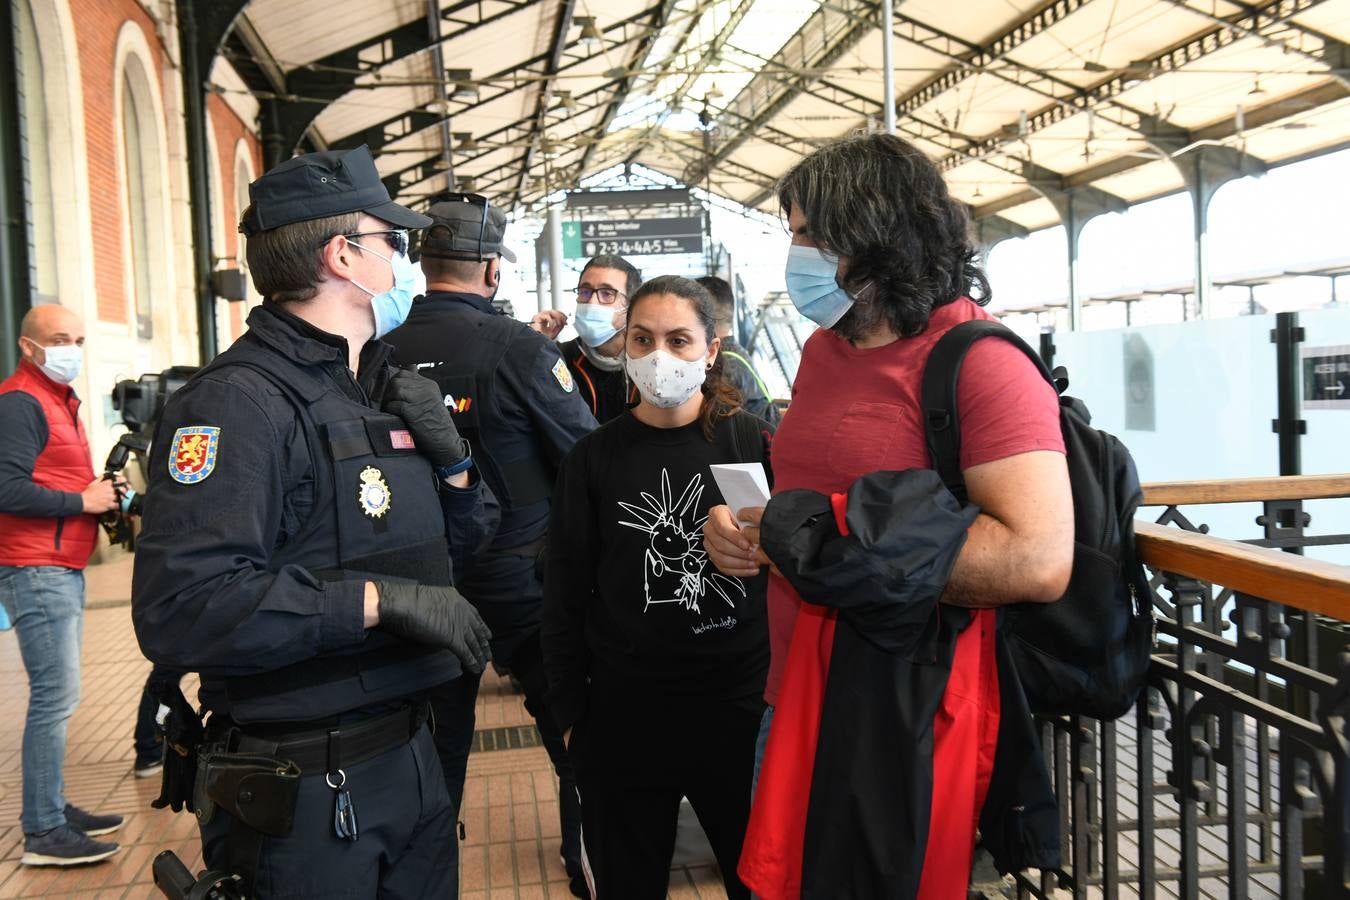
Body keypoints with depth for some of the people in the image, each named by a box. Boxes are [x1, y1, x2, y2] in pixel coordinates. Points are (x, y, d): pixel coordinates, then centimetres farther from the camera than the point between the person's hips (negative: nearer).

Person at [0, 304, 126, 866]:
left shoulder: (59, 400, 20)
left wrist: (102, 491, 6)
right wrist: (82, 500, -15)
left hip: (62, 571, 10)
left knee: (56, 696, 14)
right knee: (56, 697, -9)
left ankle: (53, 810, 24)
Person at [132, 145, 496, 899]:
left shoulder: (385, 387, 9)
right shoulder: (241, 398, -19)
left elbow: (462, 541, 17)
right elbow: (180, 607, -30)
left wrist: (451, 458, -3)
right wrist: (378, 599, -26)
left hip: (411, 750, 8)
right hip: (304, 787, -8)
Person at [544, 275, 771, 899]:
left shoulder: (752, 442, -3)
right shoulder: (594, 458, 0)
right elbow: (566, 595, 3)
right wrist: (571, 712, 3)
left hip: (739, 701, 0)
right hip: (624, 709, 1)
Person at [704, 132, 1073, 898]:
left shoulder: (980, 363, -17)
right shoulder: (825, 349, 10)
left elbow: (1040, 561, -27)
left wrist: (825, 543, -22)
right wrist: (744, 529, 0)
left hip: (905, 716, -8)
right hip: (799, 696, 8)